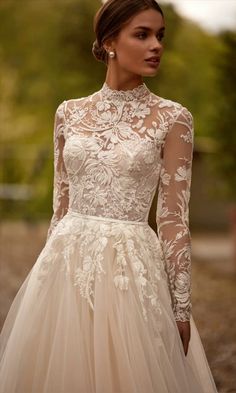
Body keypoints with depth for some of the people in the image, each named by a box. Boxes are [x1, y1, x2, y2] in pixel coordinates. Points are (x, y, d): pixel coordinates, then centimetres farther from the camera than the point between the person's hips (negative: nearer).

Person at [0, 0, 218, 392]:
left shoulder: (173, 119, -2)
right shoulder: (70, 112, 6)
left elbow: (174, 218, -4)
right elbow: (61, 205, 11)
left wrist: (181, 307, -6)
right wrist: (49, 270, 11)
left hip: (131, 269, -3)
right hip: (66, 266, 3)